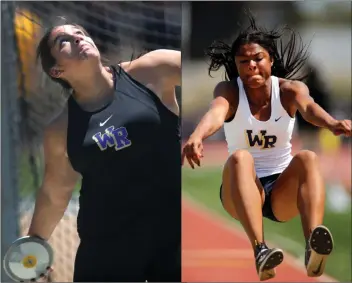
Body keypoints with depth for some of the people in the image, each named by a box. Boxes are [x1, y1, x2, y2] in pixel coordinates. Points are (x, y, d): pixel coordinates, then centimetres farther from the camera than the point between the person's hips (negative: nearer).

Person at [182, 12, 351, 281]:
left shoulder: (289, 89, -6)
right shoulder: (229, 90, -7)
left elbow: (308, 107, -31)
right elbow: (217, 110, -32)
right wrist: (197, 136, -56)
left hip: (283, 190, 1)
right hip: (241, 191, -1)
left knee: (308, 158, -29)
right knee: (240, 158, -32)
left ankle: (313, 248, -54)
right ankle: (260, 251, -53)